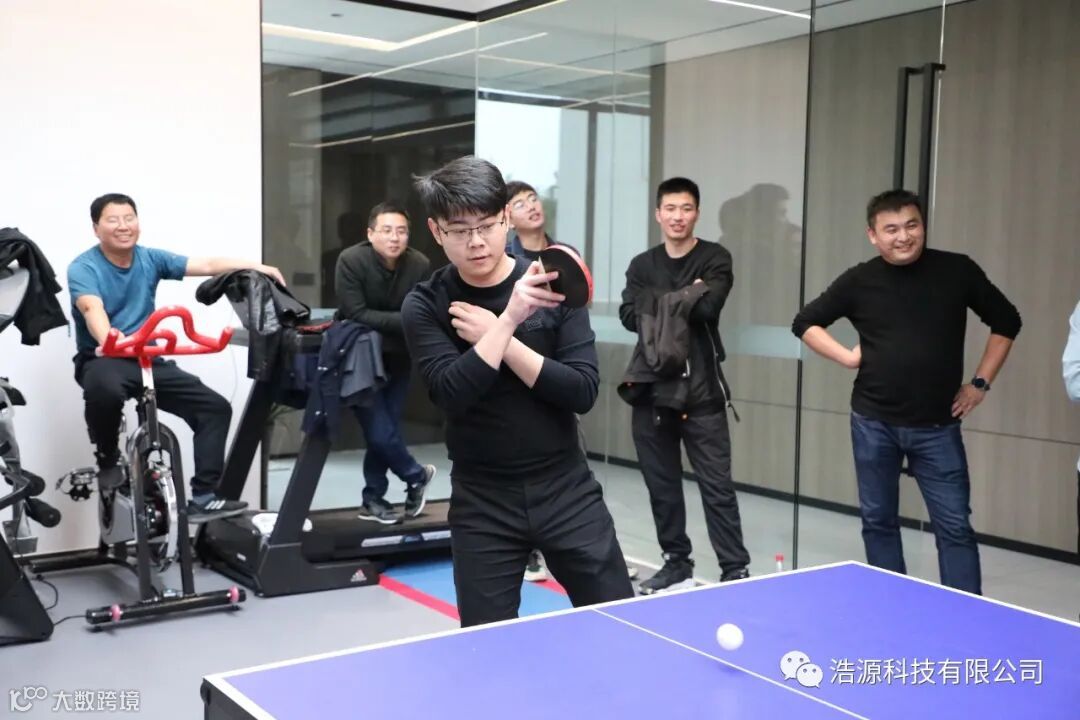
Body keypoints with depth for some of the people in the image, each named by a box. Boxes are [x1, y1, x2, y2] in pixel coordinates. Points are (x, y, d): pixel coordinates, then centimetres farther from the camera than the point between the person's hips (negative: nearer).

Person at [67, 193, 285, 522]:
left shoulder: (150, 259, 6)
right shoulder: (83, 268, -7)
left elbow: (207, 265, 0)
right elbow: (93, 309, -26)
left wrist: (256, 267, -12)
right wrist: (109, 340, -47)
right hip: (102, 359, -5)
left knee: (215, 407, -7)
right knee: (105, 389, -42)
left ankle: (203, 498, -5)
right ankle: (107, 461, -12)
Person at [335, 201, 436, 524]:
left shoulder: (420, 265, -14)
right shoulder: (351, 261, -21)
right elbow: (355, 315, -25)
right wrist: (404, 320, -29)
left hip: (397, 359, 3)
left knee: (387, 428, 8)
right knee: (379, 431, -7)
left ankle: (373, 499, 25)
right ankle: (417, 475, 20)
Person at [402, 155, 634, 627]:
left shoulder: (553, 286, -4)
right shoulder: (425, 307, -5)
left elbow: (582, 391, -12)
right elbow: (452, 393, -19)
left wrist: (495, 336, -17)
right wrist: (509, 319, -27)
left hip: (567, 490, 1)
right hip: (482, 502, 0)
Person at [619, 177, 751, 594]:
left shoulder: (715, 259, 1)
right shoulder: (642, 265, 11)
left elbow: (707, 307, -17)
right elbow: (630, 317, -5)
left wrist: (660, 303, -6)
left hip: (701, 391, -4)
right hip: (651, 389, 4)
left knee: (717, 485, -4)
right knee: (662, 484, 11)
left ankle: (736, 570, 4)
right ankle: (677, 564, 24)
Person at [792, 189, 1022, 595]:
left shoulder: (957, 271, -3)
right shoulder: (859, 281, -2)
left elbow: (1006, 322, 9)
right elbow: (804, 323, 9)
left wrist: (980, 383, 4)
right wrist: (846, 356, -3)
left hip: (936, 426, -1)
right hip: (873, 423, 1)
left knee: (954, 526, -1)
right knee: (878, 521, 10)